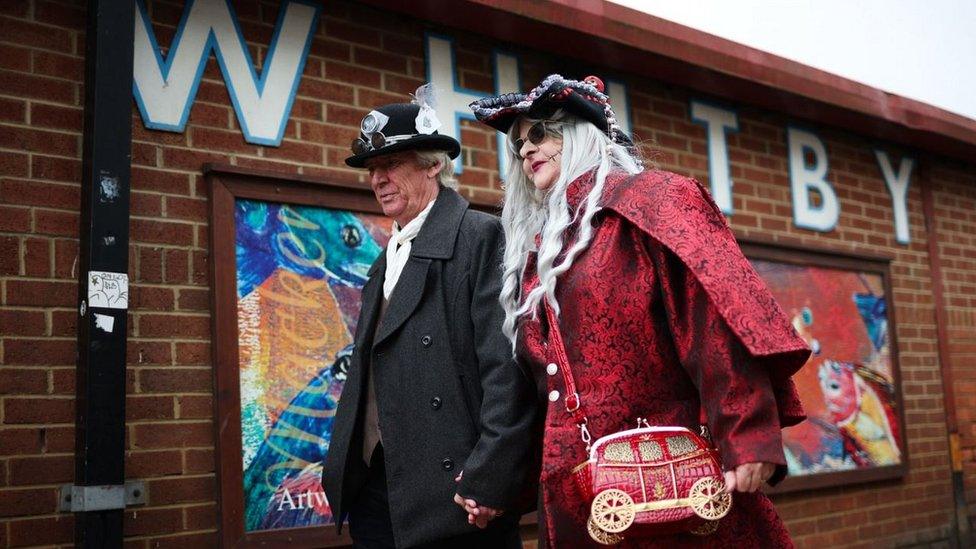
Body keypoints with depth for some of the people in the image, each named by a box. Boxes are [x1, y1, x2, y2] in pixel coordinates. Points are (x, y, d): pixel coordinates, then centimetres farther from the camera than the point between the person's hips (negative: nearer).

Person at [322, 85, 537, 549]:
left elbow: (507, 366, -15)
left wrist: (489, 479, -20)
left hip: (454, 498, -7)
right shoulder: (386, 262, 18)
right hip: (372, 492, 8)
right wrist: (340, 473, 13)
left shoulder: (480, 237, -7)